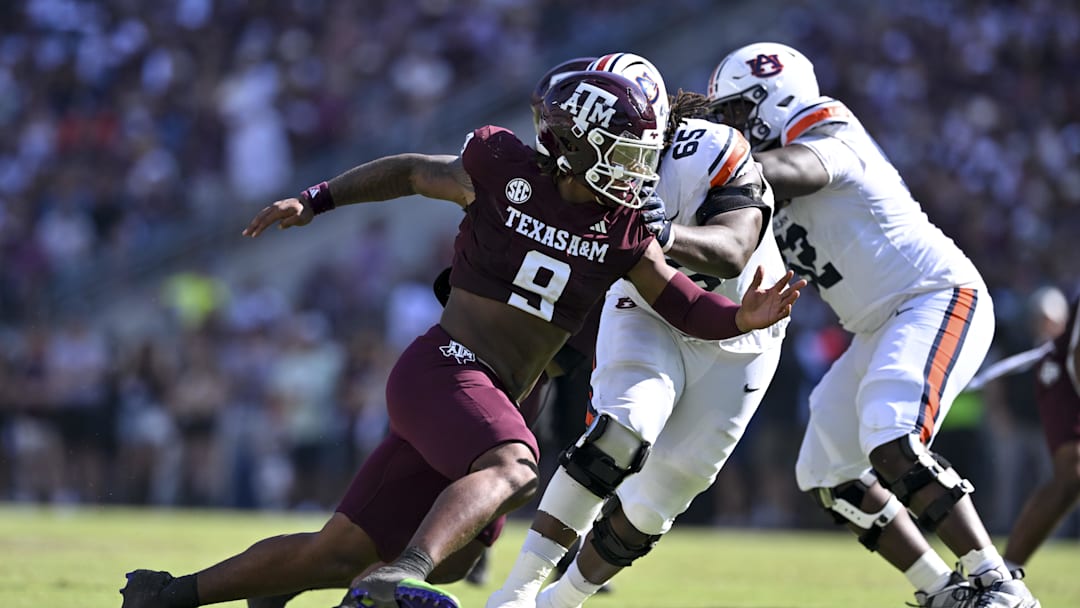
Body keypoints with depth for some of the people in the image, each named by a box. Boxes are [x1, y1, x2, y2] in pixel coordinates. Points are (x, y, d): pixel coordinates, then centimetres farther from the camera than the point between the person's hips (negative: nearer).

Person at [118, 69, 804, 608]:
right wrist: (315, 200, 9)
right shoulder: (505, 172, -6)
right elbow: (413, 172, 10)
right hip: (444, 366, -6)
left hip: (496, 400, 6)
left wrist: (743, 317, -12)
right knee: (512, 469, -37)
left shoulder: (622, 225, 7)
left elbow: (683, 303, 8)